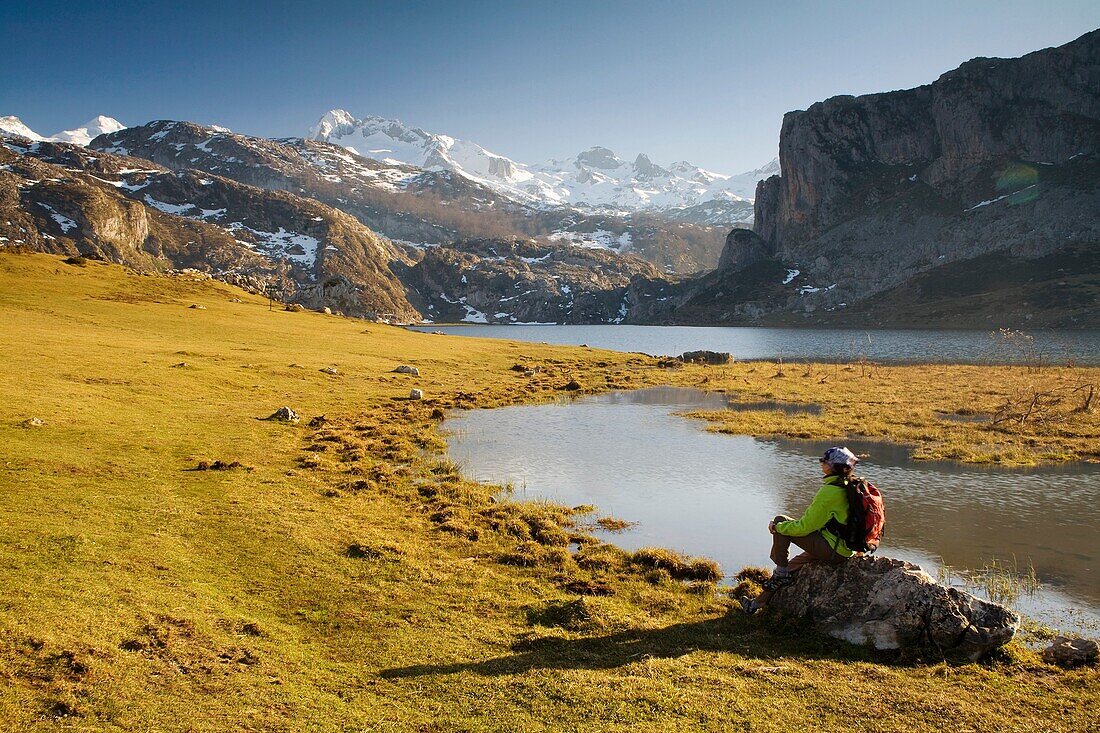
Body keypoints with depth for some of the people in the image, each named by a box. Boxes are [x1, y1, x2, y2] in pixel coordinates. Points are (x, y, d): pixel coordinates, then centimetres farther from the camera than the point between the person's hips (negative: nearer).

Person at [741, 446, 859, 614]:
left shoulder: (830, 491, -22)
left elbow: (805, 526, -18)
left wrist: (777, 527, -6)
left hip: (831, 550, -9)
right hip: (844, 551, 9)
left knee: (780, 522, -3)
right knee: (792, 565, 26)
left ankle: (781, 573, 7)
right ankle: (759, 602, 34)